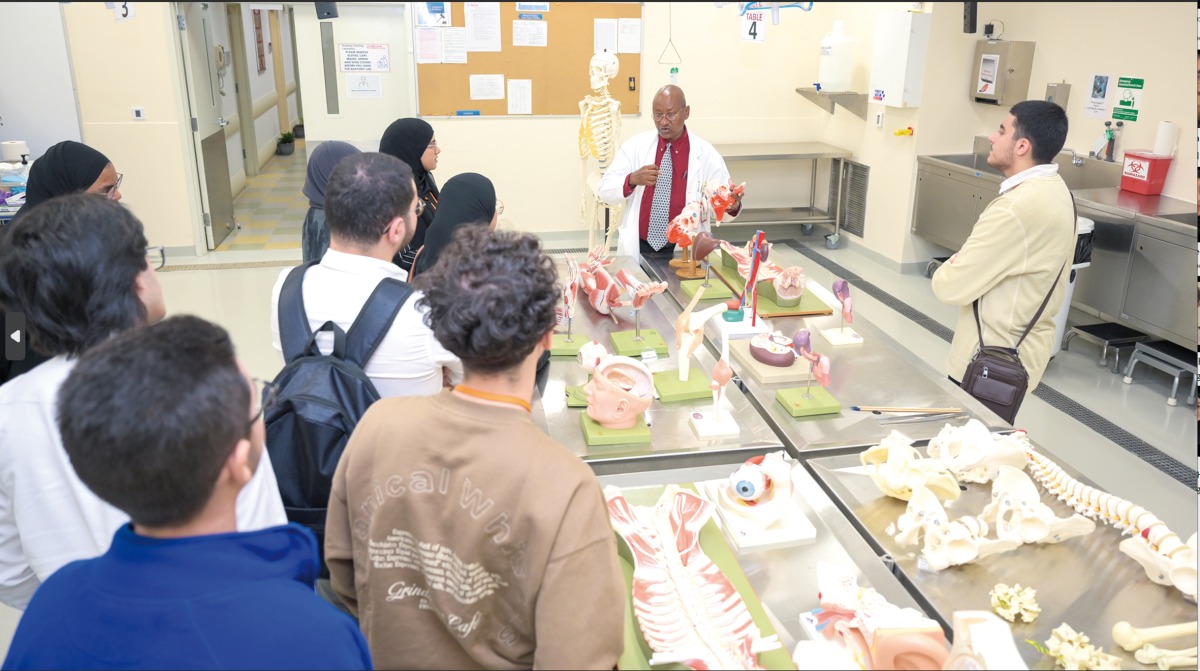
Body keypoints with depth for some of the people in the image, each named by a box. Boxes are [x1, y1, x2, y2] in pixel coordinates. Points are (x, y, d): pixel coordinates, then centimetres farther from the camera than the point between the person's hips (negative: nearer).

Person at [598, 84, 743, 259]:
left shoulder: (706, 154, 0)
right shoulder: (634, 145, 2)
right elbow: (605, 191, 0)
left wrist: (733, 204, -19)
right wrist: (632, 179, -19)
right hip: (637, 248, 0)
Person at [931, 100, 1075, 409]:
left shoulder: (1018, 207, -28)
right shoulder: (1052, 190, 5)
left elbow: (952, 287, -25)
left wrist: (948, 270, -2)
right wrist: (965, 263, -3)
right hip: (1021, 349, 9)